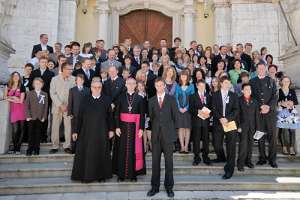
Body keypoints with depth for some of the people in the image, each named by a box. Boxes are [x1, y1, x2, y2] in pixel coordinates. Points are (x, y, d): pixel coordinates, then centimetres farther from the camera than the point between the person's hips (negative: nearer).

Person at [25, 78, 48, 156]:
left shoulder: (45, 94, 8)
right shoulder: (29, 93, 7)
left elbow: (46, 106, 5)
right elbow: (26, 105, 2)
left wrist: (44, 117, -3)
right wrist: (28, 116, -6)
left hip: (40, 117, 1)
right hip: (32, 117, 0)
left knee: (38, 133, 4)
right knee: (31, 133, 1)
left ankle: (36, 149, 11)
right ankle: (30, 149, 9)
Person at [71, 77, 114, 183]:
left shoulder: (106, 100, 0)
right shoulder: (85, 100, 1)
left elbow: (110, 116, 2)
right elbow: (80, 116, 1)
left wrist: (111, 130, 0)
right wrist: (76, 131, 1)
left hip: (101, 132, 0)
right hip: (87, 131, 0)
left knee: (101, 153, 8)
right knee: (86, 154, 5)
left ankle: (101, 175, 22)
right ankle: (85, 175, 20)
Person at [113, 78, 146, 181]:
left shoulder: (139, 98, 3)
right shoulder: (121, 97, 4)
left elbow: (142, 115, 1)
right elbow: (116, 113, 2)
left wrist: (141, 128, -6)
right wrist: (117, 127, -6)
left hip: (135, 127, 0)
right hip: (123, 126, 0)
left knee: (134, 150, 2)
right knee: (122, 150, 3)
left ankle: (133, 173, 14)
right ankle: (121, 174, 13)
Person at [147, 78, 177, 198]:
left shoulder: (171, 99, 3)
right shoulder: (151, 100, 9)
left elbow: (174, 116, 5)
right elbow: (151, 117, 12)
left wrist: (170, 128, 6)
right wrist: (154, 128, 7)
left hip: (168, 134, -2)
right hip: (155, 134, 2)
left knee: (169, 161, 4)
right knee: (155, 161, 6)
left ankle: (169, 187, 16)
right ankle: (155, 186, 17)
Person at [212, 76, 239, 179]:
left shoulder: (233, 95, 9)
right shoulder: (215, 95, 7)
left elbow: (236, 110, 1)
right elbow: (214, 109, 0)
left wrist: (227, 119, -14)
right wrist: (220, 118, -15)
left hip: (231, 122, 0)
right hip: (218, 122, 0)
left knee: (231, 146, -3)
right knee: (216, 144, 3)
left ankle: (229, 169, 4)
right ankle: (221, 157, 35)